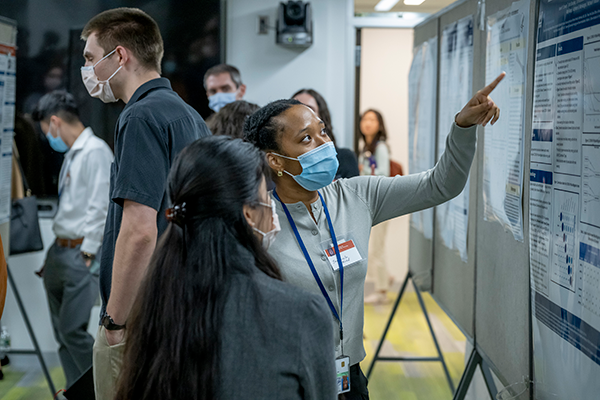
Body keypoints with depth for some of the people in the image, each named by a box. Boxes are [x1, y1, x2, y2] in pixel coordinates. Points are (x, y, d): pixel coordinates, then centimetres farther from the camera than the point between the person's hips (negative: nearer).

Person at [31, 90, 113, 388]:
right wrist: (57, 251, 14)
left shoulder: (95, 151, -13)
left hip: (80, 254, -10)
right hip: (59, 250, 10)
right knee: (62, 332, 11)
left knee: (73, 330, -12)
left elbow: (100, 207, -18)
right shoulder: (71, 154, 16)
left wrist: (87, 253, -18)